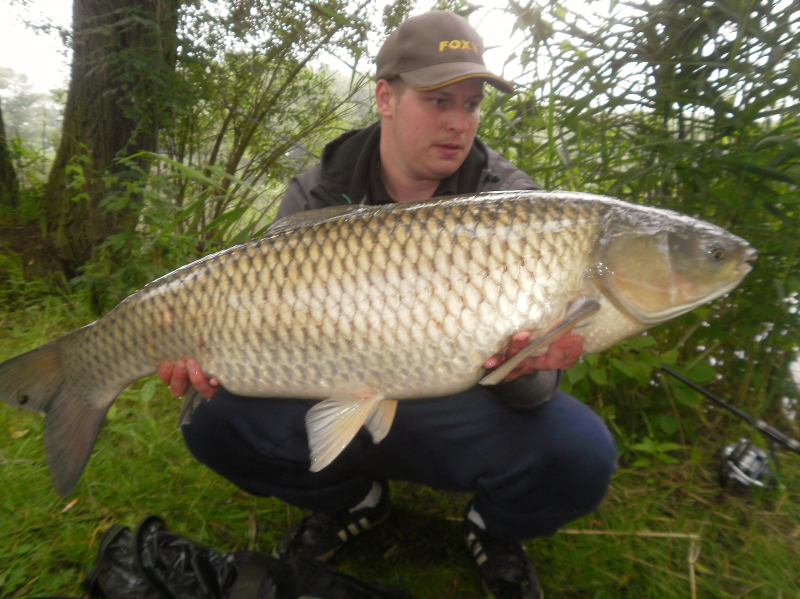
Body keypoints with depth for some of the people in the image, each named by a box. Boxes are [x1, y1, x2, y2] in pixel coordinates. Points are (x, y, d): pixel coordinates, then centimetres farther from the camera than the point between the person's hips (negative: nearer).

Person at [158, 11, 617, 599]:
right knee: (214, 420, -16)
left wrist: (524, 371, -40)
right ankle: (349, 501, 14)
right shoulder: (316, 195, -7)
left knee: (578, 455, -28)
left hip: (461, 412, -1)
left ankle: (497, 529, 11)